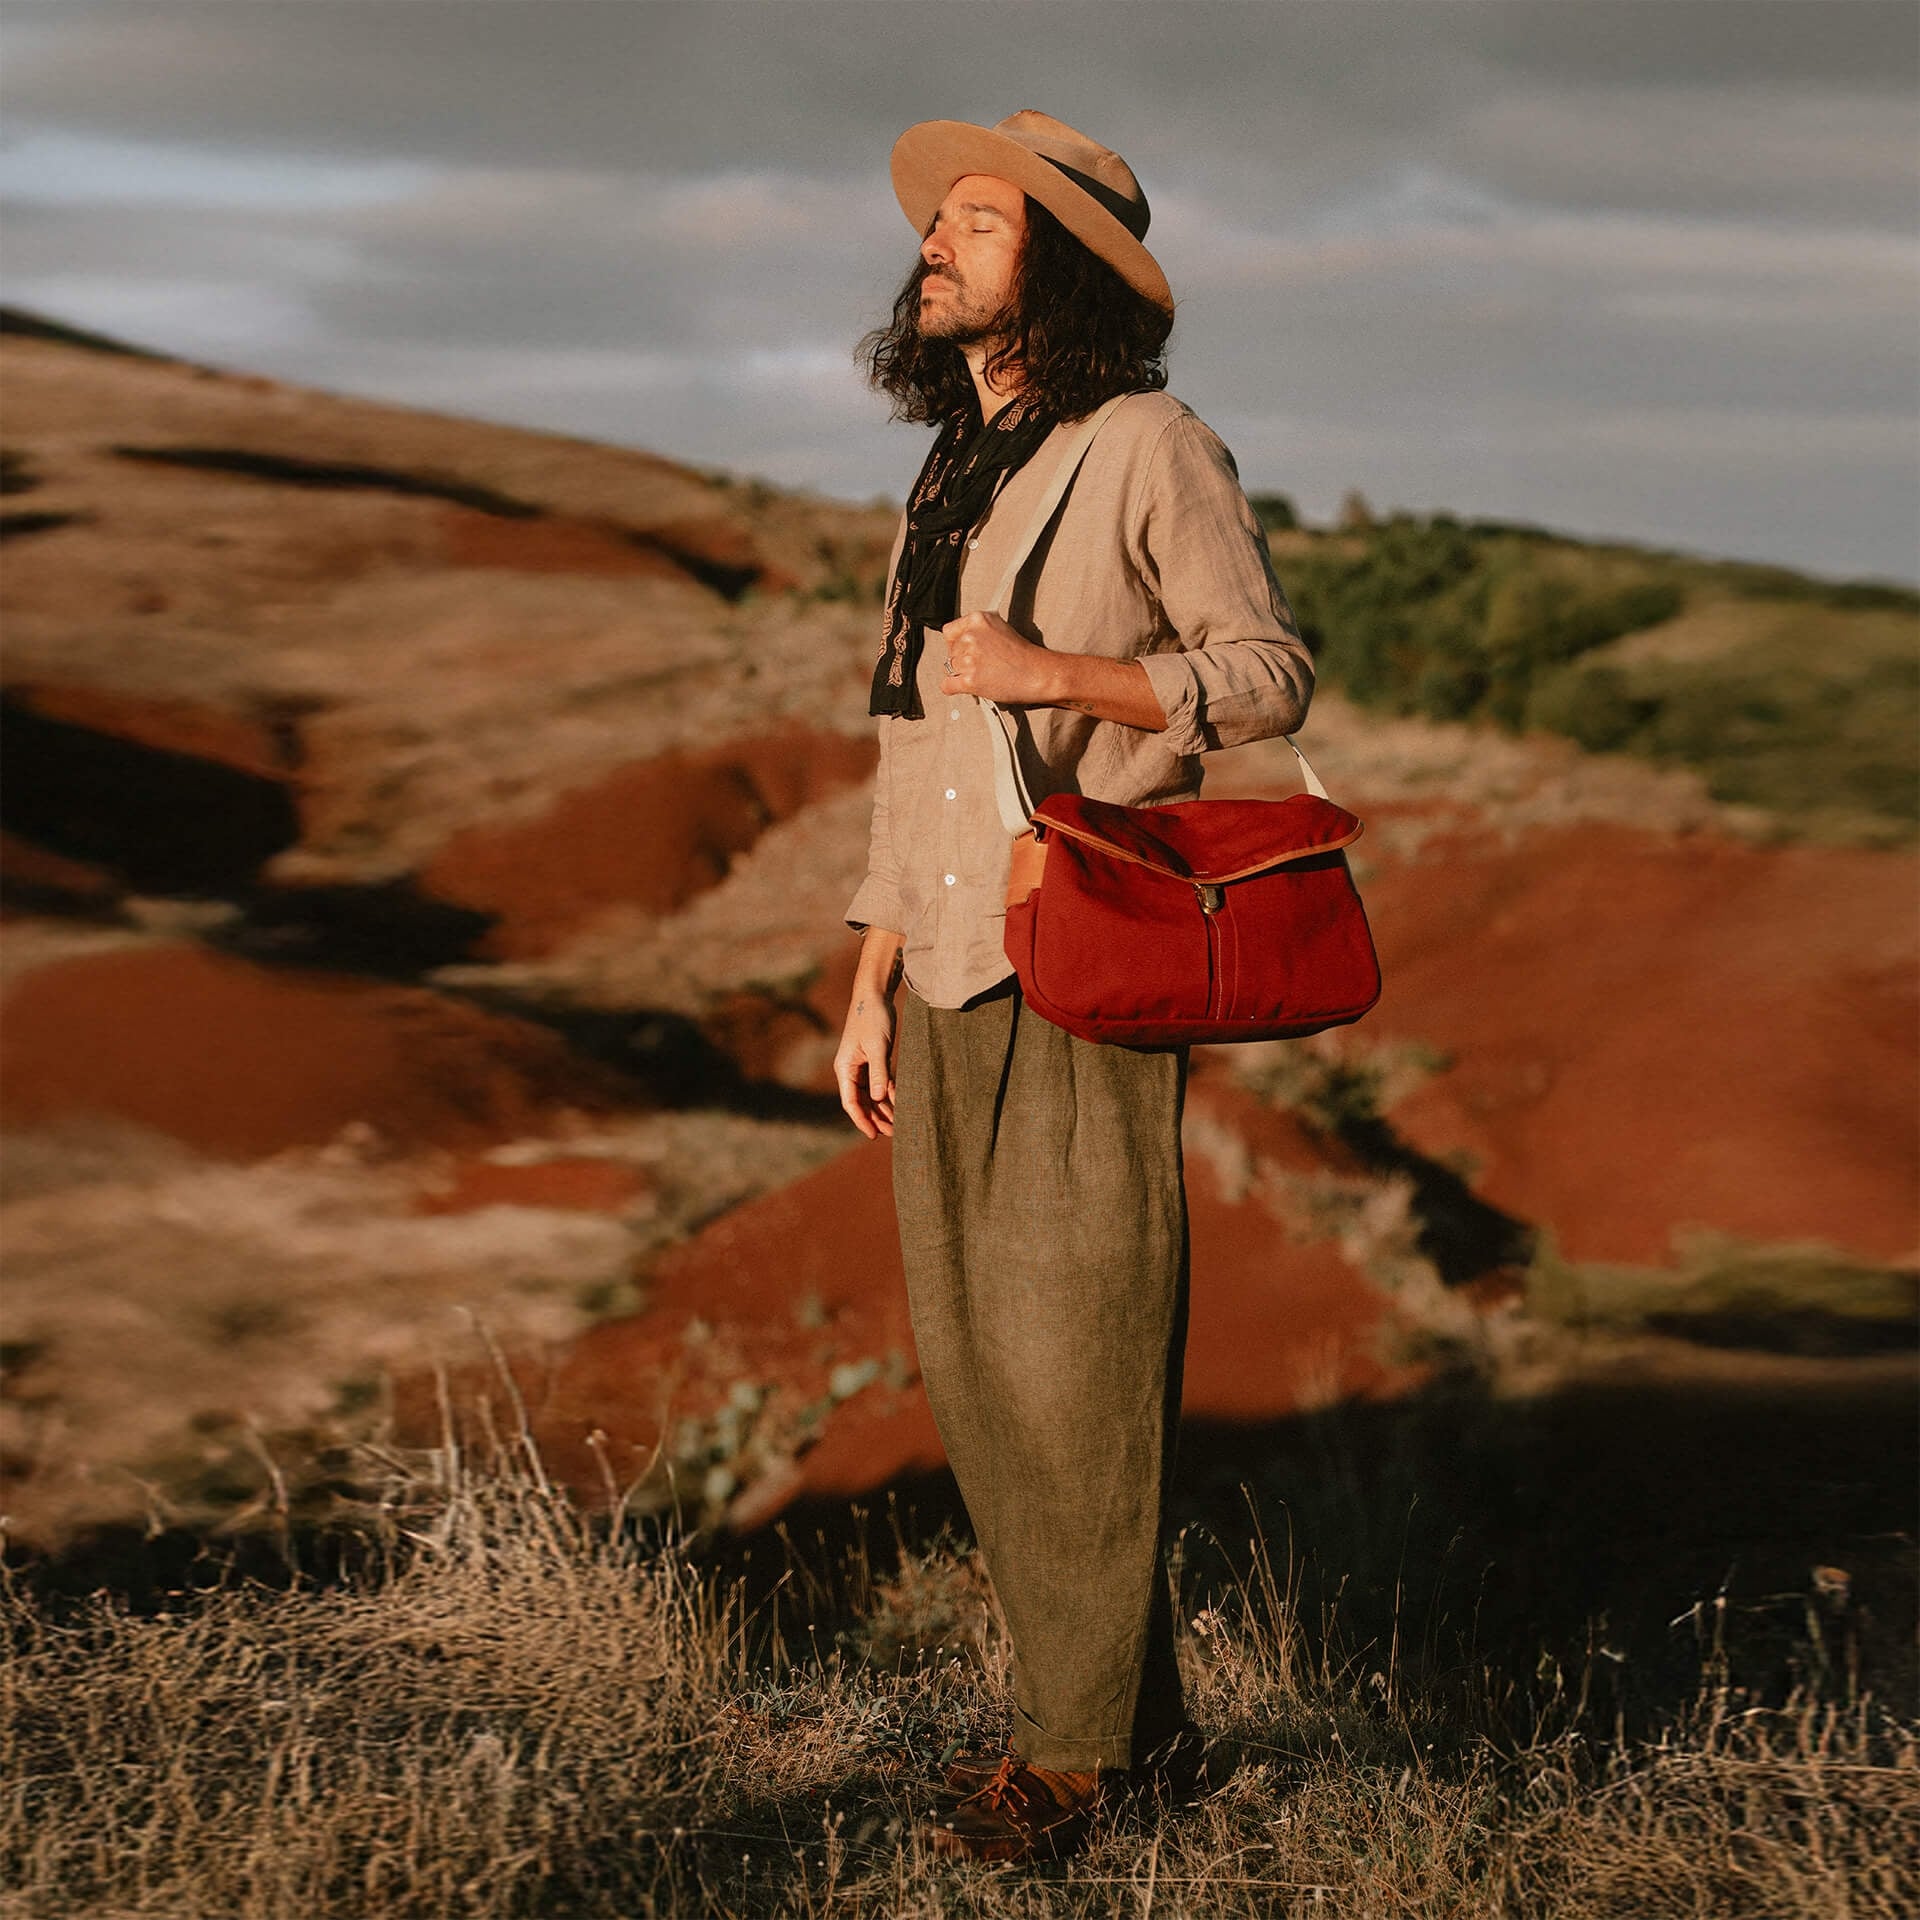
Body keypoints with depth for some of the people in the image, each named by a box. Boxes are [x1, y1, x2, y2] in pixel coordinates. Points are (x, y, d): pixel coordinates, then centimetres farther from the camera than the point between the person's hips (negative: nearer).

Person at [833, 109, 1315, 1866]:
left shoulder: (1153, 450, -4)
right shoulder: (943, 487, 18)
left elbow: (1269, 673, -7)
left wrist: (1057, 671, -19)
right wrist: (870, 988, 16)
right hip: (948, 985, 7)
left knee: (1077, 1360, -6)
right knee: (973, 1368, 7)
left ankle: (1083, 1745, 4)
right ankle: (1130, 1713, 18)